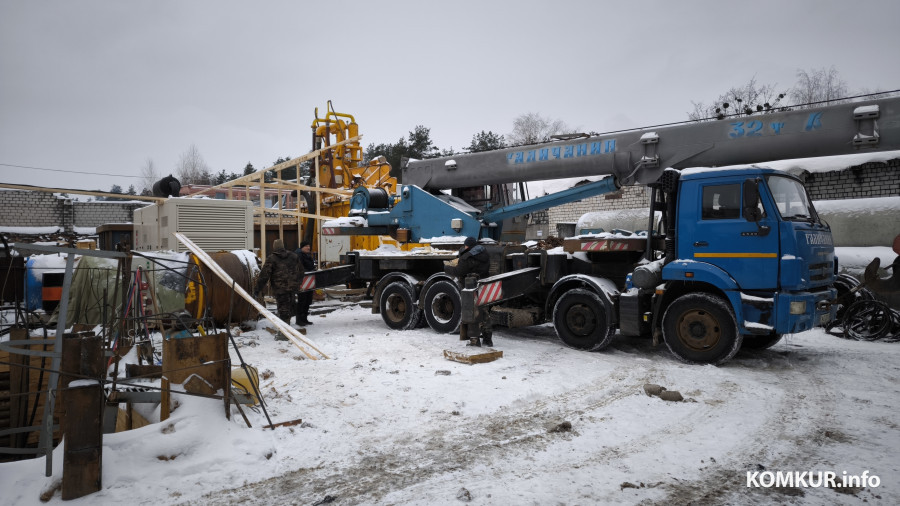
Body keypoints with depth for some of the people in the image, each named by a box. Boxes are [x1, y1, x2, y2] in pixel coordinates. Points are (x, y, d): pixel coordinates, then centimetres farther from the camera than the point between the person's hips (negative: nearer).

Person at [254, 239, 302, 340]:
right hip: (293, 287, 5)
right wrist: (297, 283, 28)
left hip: (280, 289, -5)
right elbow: (300, 271, 16)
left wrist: (257, 290, -5)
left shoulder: (271, 259, -6)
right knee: (289, 307, 15)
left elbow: (264, 276, -9)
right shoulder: (294, 256, 10)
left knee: (283, 310, -2)